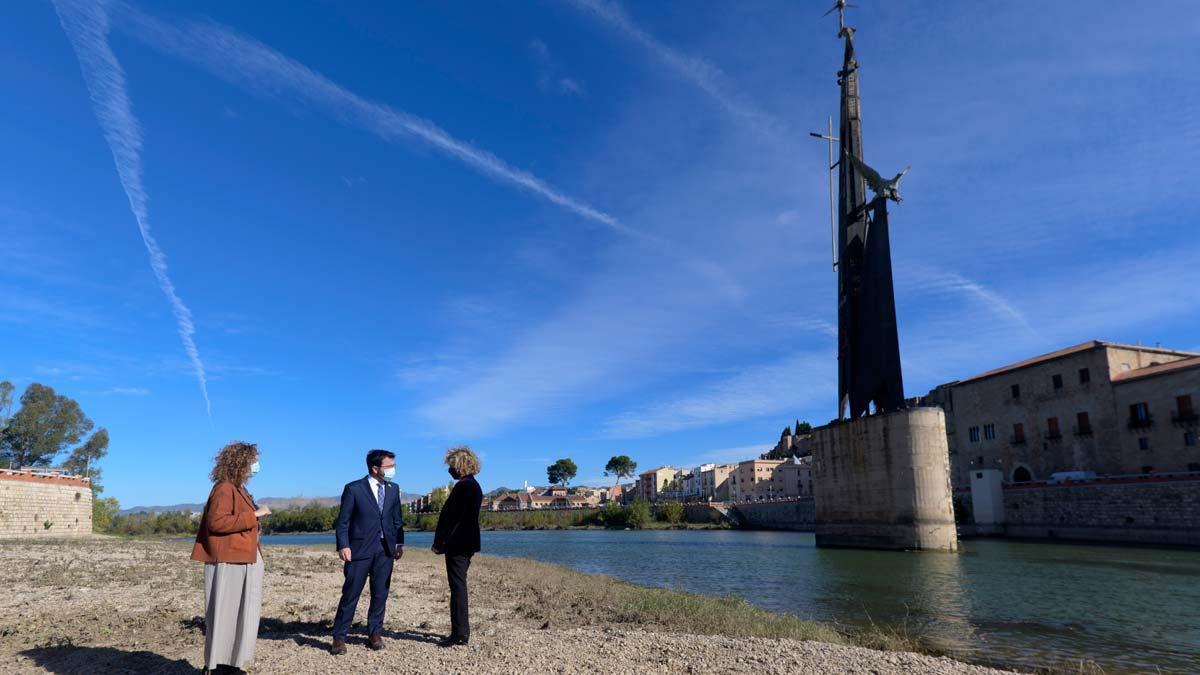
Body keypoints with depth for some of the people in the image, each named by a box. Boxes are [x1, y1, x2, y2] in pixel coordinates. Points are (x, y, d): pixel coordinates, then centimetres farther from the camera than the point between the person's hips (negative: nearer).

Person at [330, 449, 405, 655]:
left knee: (380, 594, 9)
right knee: (350, 594, -1)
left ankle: (375, 633, 21)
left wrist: (399, 543, 4)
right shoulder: (354, 489, -5)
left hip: (385, 549, 4)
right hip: (360, 549, -4)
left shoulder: (393, 489, 9)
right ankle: (339, 637, 10)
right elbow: (342, 521, -4)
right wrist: (343, 546, -13)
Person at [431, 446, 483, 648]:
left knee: (458, 587, -5)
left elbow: (448, 517, -18)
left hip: (457, 544, -10)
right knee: (459, 587, 17)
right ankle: (462, 631, 24)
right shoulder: (475, 486, 14)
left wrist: (438, 542, -11)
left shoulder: (462, 486, -17)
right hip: (468, 543, 10)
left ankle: (459, 634, 0)